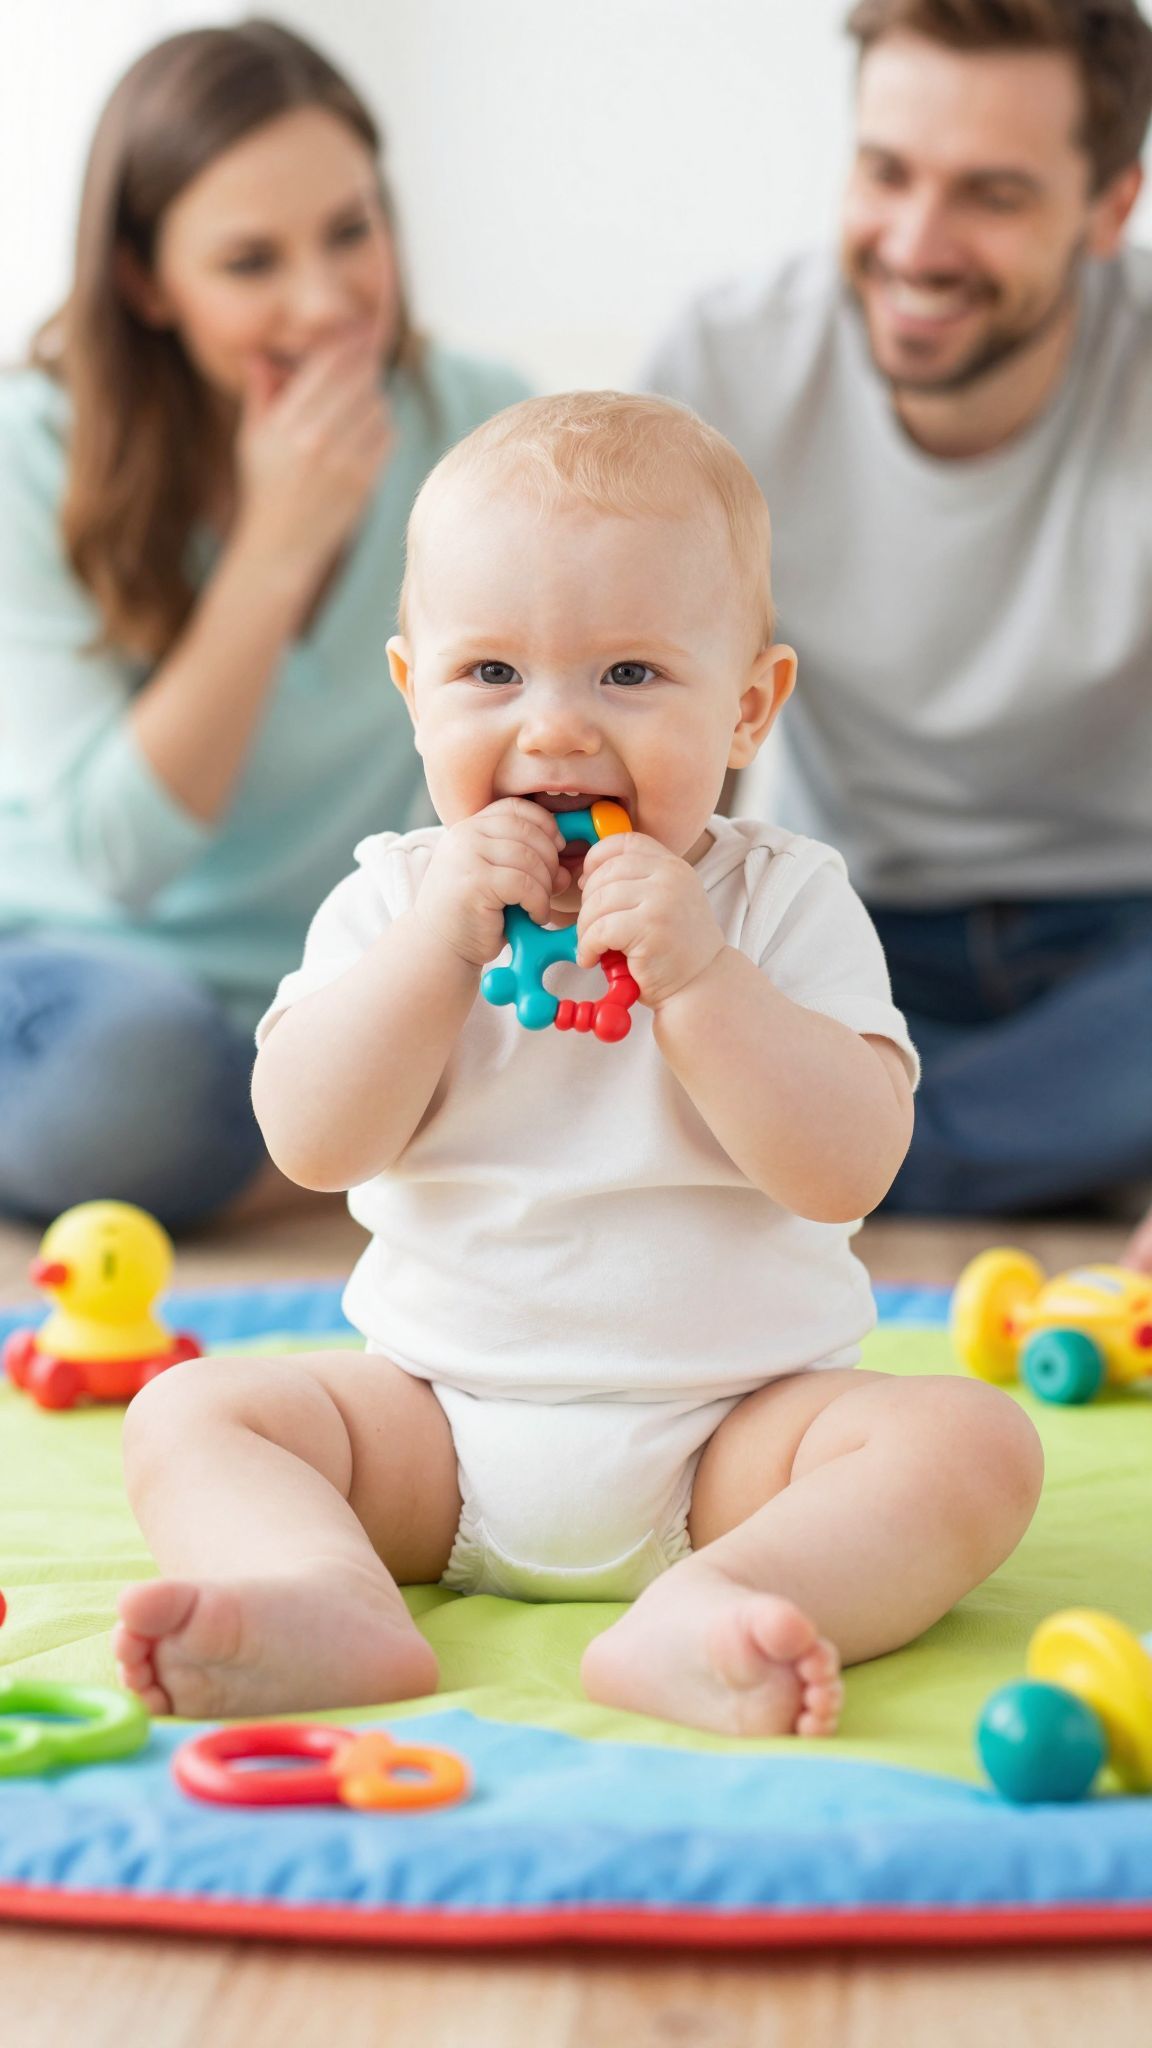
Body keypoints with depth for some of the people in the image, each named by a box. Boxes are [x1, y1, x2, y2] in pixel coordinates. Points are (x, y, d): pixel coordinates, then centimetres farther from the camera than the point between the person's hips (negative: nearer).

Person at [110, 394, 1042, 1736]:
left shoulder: (786, 902, -3)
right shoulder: (396, 900, 3)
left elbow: (848, 1169, -15)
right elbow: (312, 1144, -11)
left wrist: (696, 972, -25)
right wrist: (443, 937, -20)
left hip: (726, 1429, -1)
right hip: (437, 1435, 2)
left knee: (972, 1440, -24)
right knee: (186, 1412, -13)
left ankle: (704, 1611, -45)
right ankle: (330, 1600, -38)